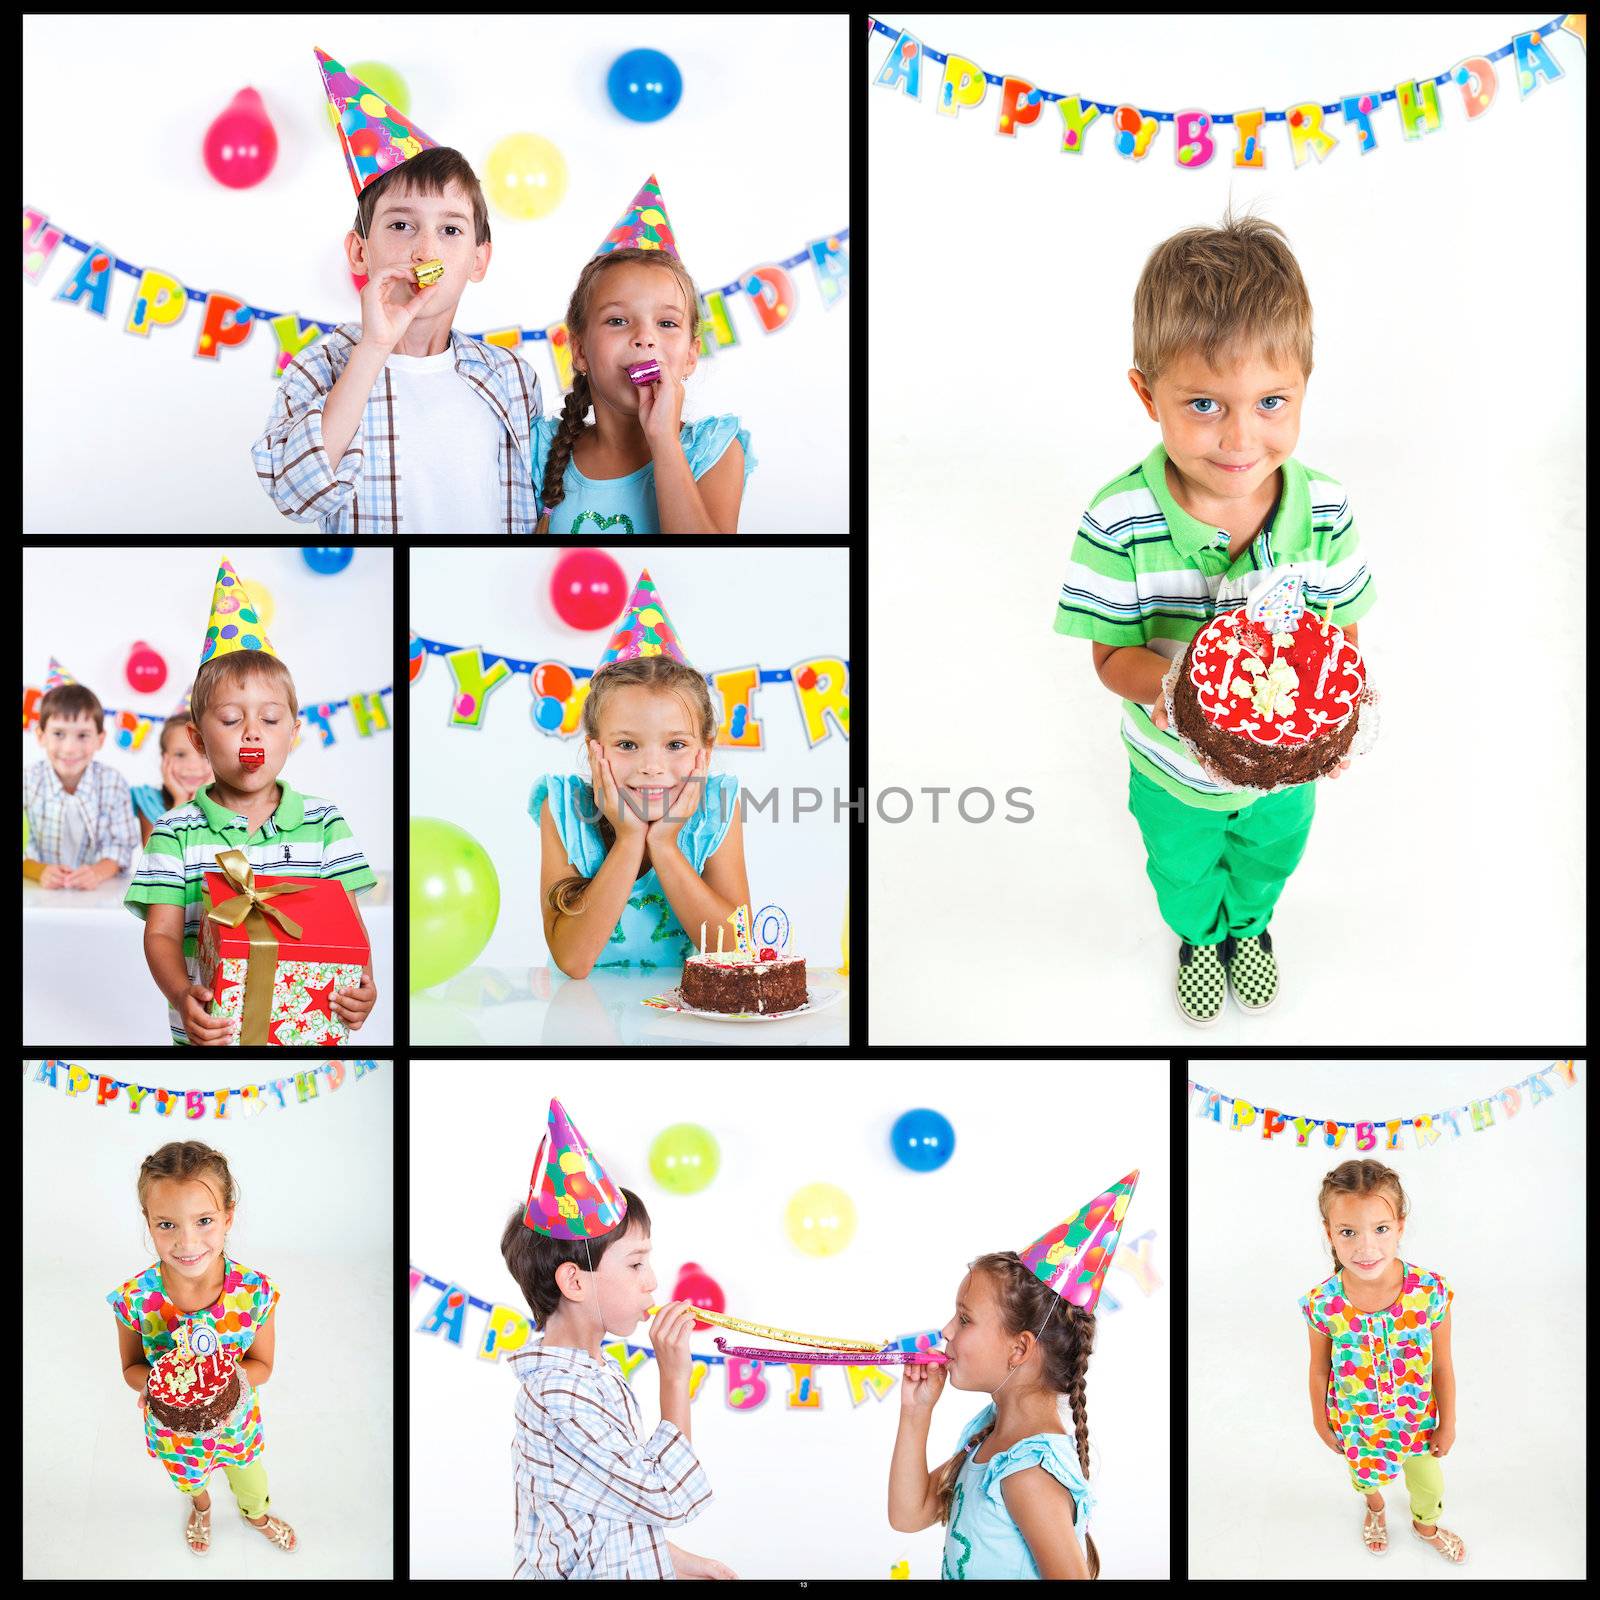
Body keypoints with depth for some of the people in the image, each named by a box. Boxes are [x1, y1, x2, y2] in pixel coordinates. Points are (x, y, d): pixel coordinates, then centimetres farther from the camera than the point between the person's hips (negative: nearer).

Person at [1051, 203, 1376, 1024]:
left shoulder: (1324, 510, -25)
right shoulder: (1119, 522, -32)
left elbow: (1341, 631, -11)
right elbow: (1113, 654, -21)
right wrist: (1165, 686, -43)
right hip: (1174, 769, -2)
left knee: (1269, 858, 33)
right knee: (1183, 869, 30)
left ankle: (1251, 924, 68)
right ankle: (1198, 935, 66)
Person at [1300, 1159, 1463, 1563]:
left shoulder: (1431, 1292, -30)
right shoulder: (1323, 1304, -30)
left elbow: (1442, 1367, -14)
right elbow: (1319, 1369, -11)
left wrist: (1447, 1425, -3)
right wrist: (1320, 1421, 2)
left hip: (1417, 1419, 0)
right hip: (1355, 1422, 0)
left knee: (1429, 1483, 26)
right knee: (1365, 1475, 30)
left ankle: (1426, 1525, 61)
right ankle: (1374, 1504, 66)